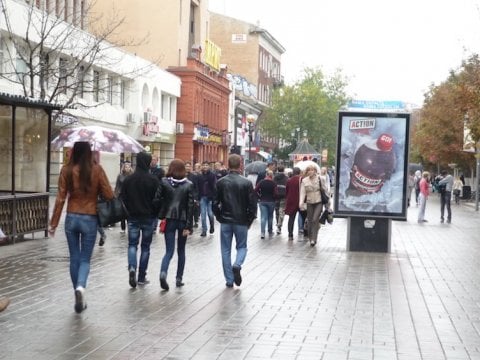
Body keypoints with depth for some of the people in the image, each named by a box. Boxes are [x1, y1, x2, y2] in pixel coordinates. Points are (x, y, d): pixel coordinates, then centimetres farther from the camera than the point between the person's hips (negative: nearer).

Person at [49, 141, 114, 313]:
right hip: (90, 219, -1)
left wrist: (53, 223, 3)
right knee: (85, 259, 8)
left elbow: (60, 198, -3)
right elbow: (109, 195, -7)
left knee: (74, 258, 13)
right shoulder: (96, 169, -9)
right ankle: (81, 287, -21)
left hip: (71, 219, 2)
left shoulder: (67, 170, -5)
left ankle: (80, 299, 18)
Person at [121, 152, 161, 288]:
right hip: (149, 218, -1)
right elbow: (158, 199, -8)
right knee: (145, 246, 8)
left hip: (132, 217, 1)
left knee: (132, 244, 9)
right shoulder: (153, 180, -9)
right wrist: (156, 215, 6)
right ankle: (141, 277, 10)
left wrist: (127, 214, 11)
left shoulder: (128, 179, -1)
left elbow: (123, 198, 1)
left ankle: (132, 267, -19)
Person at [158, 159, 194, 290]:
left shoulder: (164, 182, -1)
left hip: (169, 219, 0)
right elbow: (190, 206, -6)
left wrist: (161, 218, 5)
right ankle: (179, 278, 17)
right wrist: (188, 226, -6)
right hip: (183, 220, 0)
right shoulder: (189, 185, -3)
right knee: (181, 250, 16)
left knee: (169, 251, 2)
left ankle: (163, 273, -24)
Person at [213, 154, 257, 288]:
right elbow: (252, 204, -7)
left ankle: (229, 280, 10)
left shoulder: (221, 182, -3)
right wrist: (249, 221, 7)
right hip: (241, 221, -1)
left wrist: (219, 217, 13)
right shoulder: (246, 183, -8)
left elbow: (215, 203, -2)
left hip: (225, 221, 1)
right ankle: (237, 265, -14)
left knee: (226, 250, 10)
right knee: (242, 247, 16)